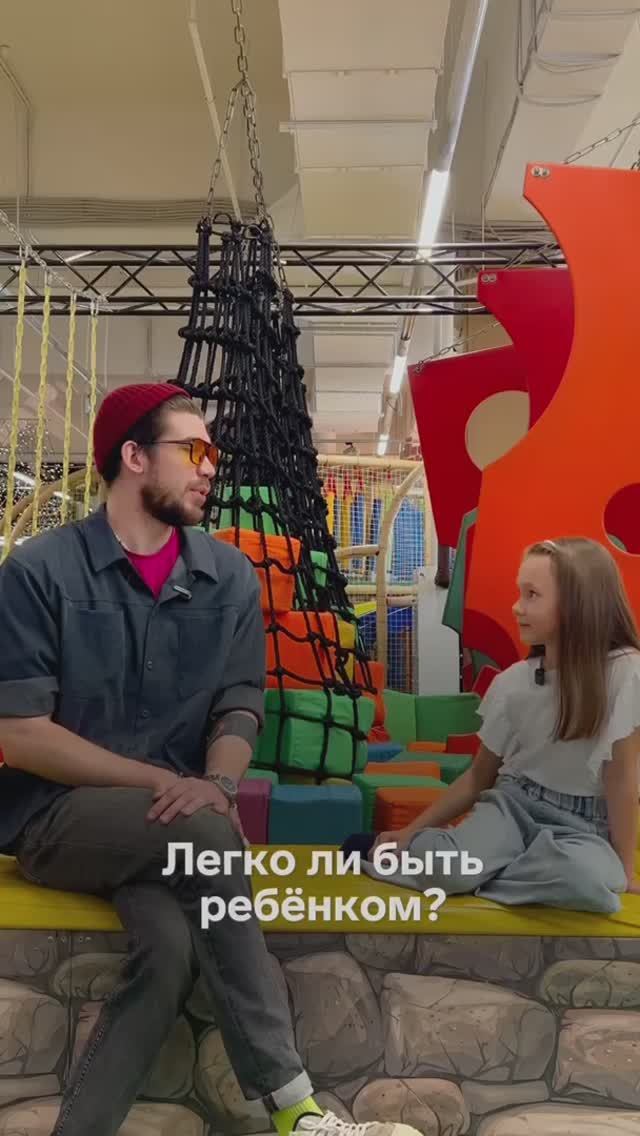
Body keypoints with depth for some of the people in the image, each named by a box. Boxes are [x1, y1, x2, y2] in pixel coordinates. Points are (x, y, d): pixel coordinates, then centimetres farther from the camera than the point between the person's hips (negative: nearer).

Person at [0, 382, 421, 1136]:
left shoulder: (228, 576, 3)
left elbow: (240, 707, 2)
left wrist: (218, 784, -21)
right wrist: (166, 783, -17)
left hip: (166, 827, 3)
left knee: (175, 944, -29)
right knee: (202, 831, -32)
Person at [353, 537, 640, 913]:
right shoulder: (512, 682, -2)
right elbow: (479, 776, 6)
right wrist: (411, 830, 1)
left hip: (584, 827, -1)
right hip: (512, 804, 2)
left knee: (589, 879, -38)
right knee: (451, 867, -31)